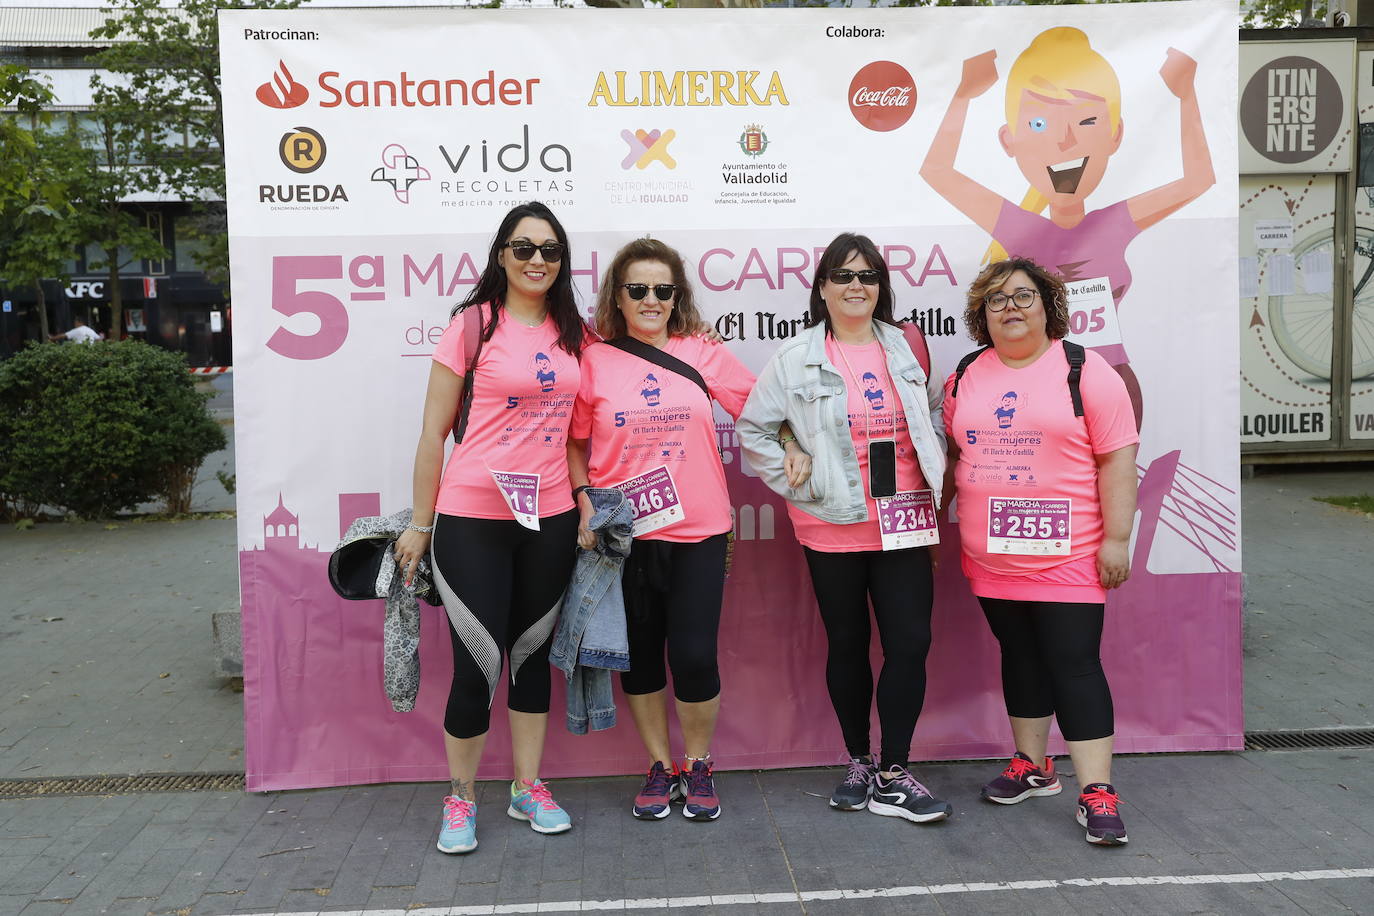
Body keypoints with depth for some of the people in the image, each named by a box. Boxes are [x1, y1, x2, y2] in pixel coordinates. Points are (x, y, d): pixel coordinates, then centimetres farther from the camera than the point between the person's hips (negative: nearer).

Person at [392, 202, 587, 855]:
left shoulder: (573, 332, 8)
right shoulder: (474, 323, -5)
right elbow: (434, 430, -3)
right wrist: (420, 524, -3)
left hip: (551, 517, 5)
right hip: (472, 518, -4)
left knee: (532, 652, 15)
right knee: (479, 664, -2)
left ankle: (528, 788, 30)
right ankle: (460, 800, 19)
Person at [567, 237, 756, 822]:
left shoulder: (702, 354, 2)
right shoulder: (593, 361, -1)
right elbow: (574, 442, 6)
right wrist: (584, 501, -7)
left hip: (698, 532, 0)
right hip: (624, 535, 1)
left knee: (695, 655, -3)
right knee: (640, 654, 10)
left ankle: (698, 766, 22)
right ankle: (660, 767, 30)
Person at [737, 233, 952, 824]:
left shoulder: (906, 348, 8)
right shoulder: (795, 359, -1)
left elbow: (936, 415, 18)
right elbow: (752, 429, 1)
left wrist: (932, 477, 5)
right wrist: (797, 483, -5)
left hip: (905, 524, 2)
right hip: (834, 528, -2)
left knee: (910, 643, -3)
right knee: (847, 645, 10)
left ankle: (892, 775, 8)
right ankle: (858, 761, 27)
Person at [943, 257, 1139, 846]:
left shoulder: (1086, 372, -5)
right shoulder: (966, 377, 9)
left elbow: (1117, 458, -8)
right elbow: (950, 453, 16)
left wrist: (1116, 539, -12)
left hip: (1066, 556, -5)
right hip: (991, 556, 5)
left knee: (1074, 665, -4)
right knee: (1019, 658, 15)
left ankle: (1097, 793, 2)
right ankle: (1031, 767, 29)